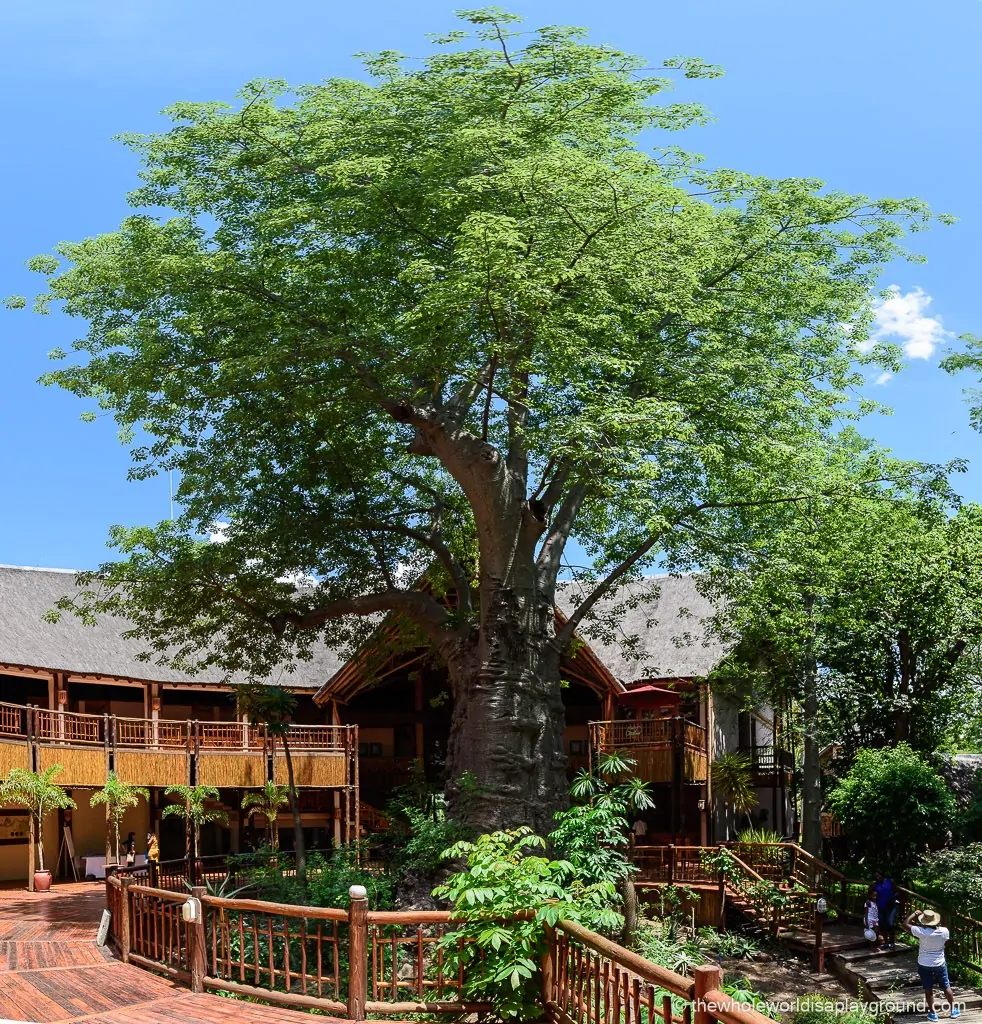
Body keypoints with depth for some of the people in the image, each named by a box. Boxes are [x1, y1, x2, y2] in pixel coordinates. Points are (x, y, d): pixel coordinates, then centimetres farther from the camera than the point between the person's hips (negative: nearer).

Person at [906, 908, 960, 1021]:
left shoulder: (921, 932, -25)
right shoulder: (944, 931, -17)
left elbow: (906, 923, -13)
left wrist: (915, 913, -3)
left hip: (924, 966, -2)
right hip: (940, 964, 2)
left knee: (928, 990, 11)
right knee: (946, 987, 19)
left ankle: (933, 1013, 16)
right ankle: (953, 1009, 29)